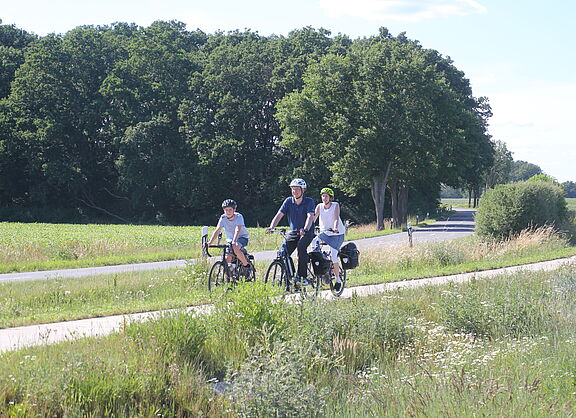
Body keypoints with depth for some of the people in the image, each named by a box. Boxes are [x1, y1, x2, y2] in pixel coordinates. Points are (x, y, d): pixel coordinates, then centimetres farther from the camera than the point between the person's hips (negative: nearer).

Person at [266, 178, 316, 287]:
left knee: (301, 246, -33)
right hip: (293, 232, 4)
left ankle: (301, 276, -27)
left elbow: (310, 216, -25)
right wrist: (271, 227, -25)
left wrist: (305, 229, -44)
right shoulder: (288, 201, 0)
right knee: (284, 251, -17)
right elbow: (279, 215, -7)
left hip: (307, 233, -4)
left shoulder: (309, 201, -9)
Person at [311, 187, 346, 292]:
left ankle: (338, 280, -1)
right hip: (324, 233, 4)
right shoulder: (319, 206, -4)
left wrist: (335, 228, -44)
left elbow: (336, 218, -25)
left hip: (337, 234, -4)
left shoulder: (335, 205, -11)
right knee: (314, 243, -25)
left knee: (333, 256, -16)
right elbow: (313, 218, -13)